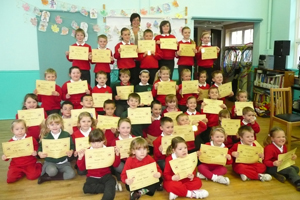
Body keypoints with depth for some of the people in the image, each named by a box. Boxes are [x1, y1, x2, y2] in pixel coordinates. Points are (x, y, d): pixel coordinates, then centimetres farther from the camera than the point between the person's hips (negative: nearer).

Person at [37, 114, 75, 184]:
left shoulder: (66, 135, -4)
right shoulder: (45, 137, -3)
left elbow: (72, 146, 1)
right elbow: (40, 148, 2)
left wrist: (71, 152, -21)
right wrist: (40, 153, -21)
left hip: (63, 162, 2)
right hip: (50, 162, -2)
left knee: (71, 174, -22)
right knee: (52, 171, -36)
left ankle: (47, 178, -9)